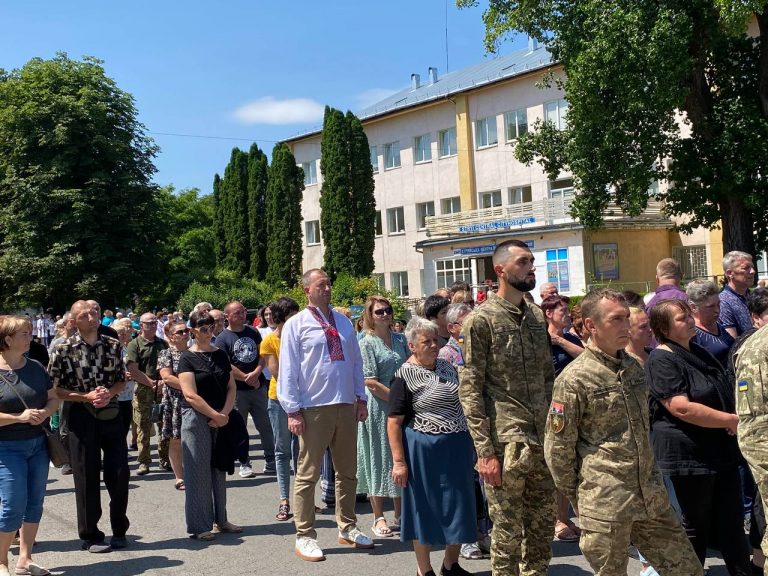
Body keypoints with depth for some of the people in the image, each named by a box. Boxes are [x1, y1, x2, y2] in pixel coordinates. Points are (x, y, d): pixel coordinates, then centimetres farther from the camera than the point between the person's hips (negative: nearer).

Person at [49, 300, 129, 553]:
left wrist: (109, 394, -10)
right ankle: (90, 535, 17)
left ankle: (119, 530, 23)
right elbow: (55, 389, -4)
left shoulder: (113, 345, 4)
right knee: (87, 478, 4)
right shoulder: (64, 350, -5)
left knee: (119, 474, 5)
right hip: (81, 417, -3)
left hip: (111, 415, 3)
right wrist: (86, 397, -16)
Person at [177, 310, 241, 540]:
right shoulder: (188, 357, -4)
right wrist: (215, 415, -14)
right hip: (196, 418, -5)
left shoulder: (221, 355, 10)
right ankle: (199, 526, 5)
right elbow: (191, 395, -12)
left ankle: (220, 519, 21)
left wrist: (225, 413, -8)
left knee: (219, 469, 10)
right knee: (198, 471, -2)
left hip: (221, 420, 5)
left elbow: (231, 387, 7)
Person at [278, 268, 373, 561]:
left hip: (346, 406, 6)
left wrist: (361, 399, 9)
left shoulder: (343, 322, 11)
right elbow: (288, 370, -7)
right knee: (308, 474, 0)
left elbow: (356, 362, 15)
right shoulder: (296, 324, -4)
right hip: (314, 408, -5)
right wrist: (293, 411, -11)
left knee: (348, 471, 15)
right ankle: (305, 537, 11)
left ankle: (347, 528, 29)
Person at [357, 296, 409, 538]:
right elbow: (370, 382, -13)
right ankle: (379, 518, 13)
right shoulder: (367, 343, -7)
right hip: (378, 407, -5)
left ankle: (400, 516, 22)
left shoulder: (400, 340, 10)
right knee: (379, 459, 2)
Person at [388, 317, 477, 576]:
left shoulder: (447, 367, 8)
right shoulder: (405, 376, -11)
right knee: (425, 508, 6)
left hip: (457, 448, 6)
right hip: (424, 450, -6)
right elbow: (394, 422, -13)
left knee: (458, 505, 12)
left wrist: (467, 442, 15)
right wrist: (399, 461, -17)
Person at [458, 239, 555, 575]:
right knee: (508, 534, 3)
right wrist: (485, 451, -16)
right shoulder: (481, 320, -8)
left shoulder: (537, 316, 11)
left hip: (543, 442, 6)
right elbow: (470, 389, -12)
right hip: (506, 444, -6)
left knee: (542, 529, 14)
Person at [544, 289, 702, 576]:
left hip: (652, 497, 7)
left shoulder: (633, 367, 10)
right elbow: (557, 448, -10)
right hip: (605, 507, -7)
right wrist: (578, 496, -2)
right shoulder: (574, 379, -13)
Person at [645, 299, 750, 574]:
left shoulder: (699, 352, 12)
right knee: (694, 525, 6)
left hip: (721, 450, 8)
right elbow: (682, 409, -24)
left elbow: (723, 394, 22)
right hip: (688, 455, -8)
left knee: (732, 522, 12)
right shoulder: (661, 361, -16)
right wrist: (732, 420, -18)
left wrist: (734, 421, 1)